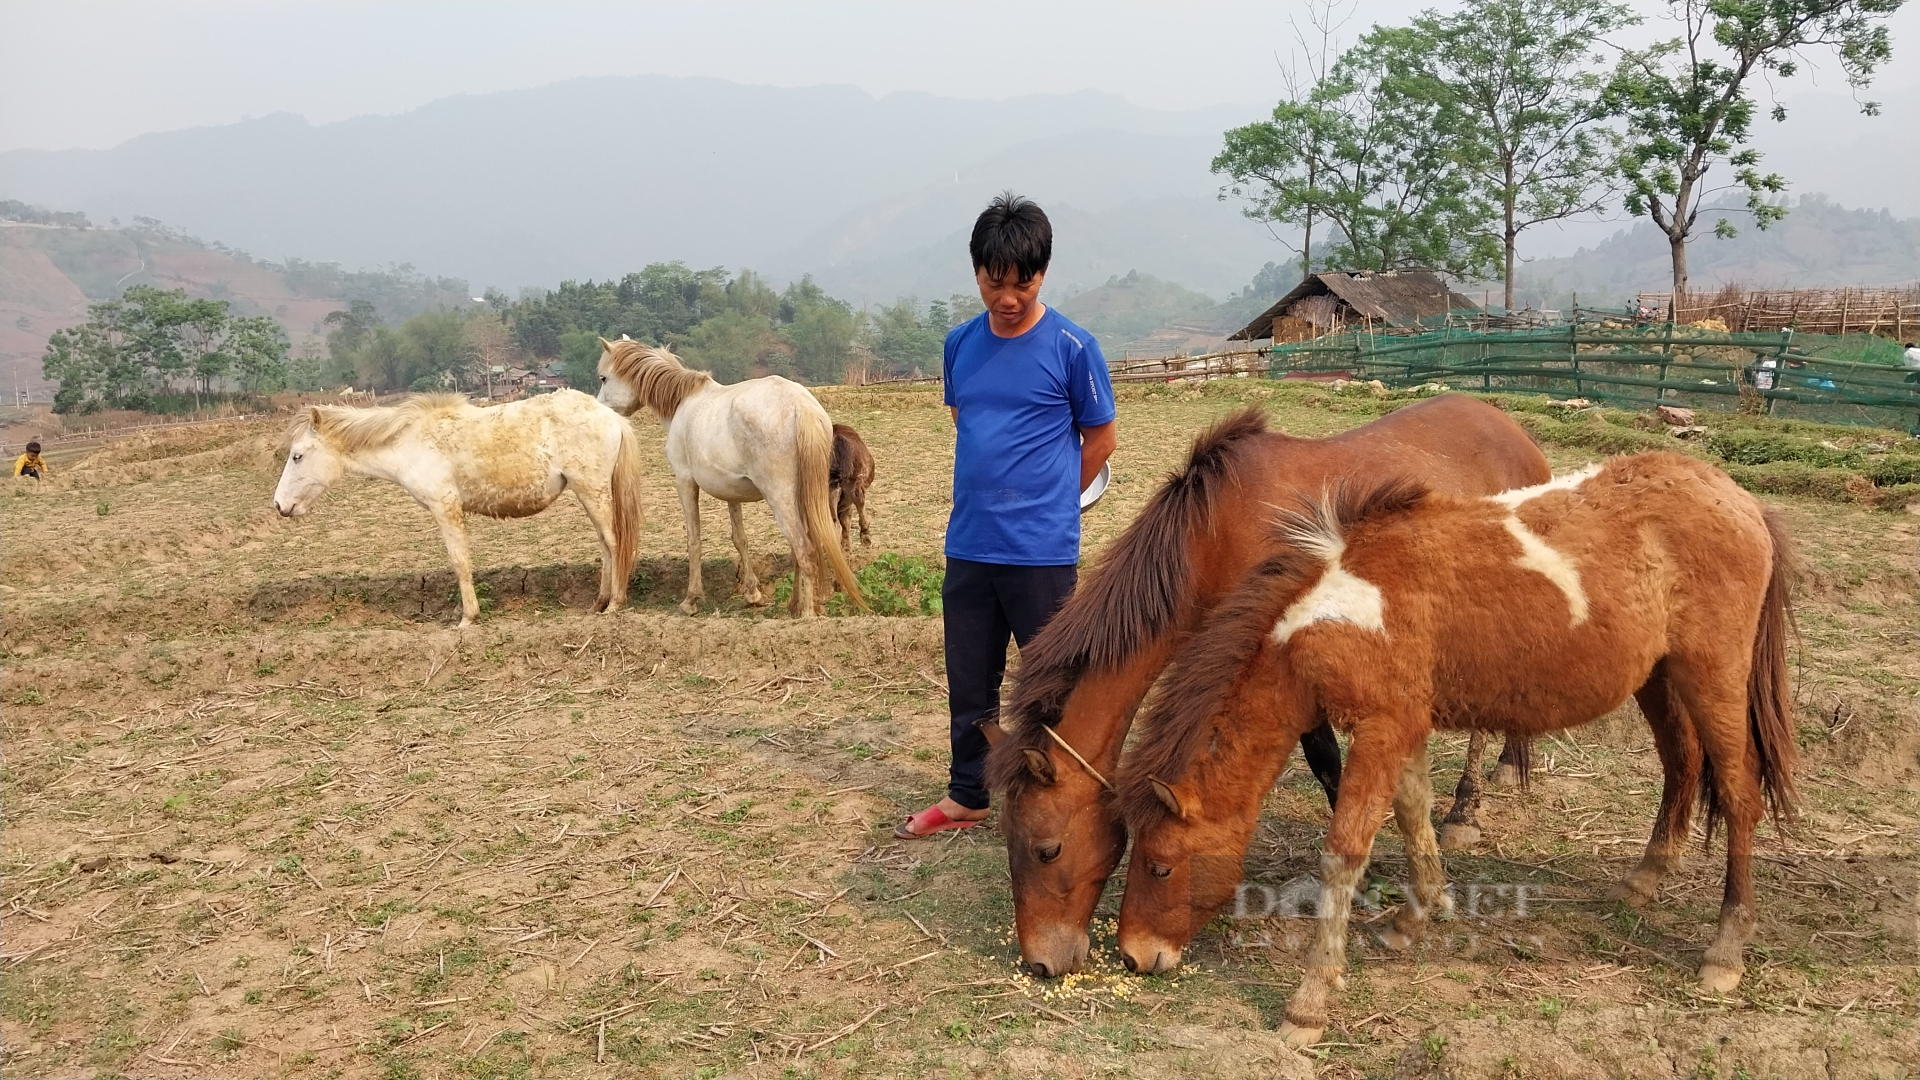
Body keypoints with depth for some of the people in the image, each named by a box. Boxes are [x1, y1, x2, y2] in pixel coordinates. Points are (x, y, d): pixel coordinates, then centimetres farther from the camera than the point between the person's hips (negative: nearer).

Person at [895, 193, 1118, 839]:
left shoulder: (1071, 348, -8)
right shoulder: (960, 345, 6)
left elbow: (1100, 440, 1)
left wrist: (1044, 502, 7)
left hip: (1042, 552, -5)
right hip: (968, 546, 5)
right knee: (968, 681, 15)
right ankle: (968, 796, 31)